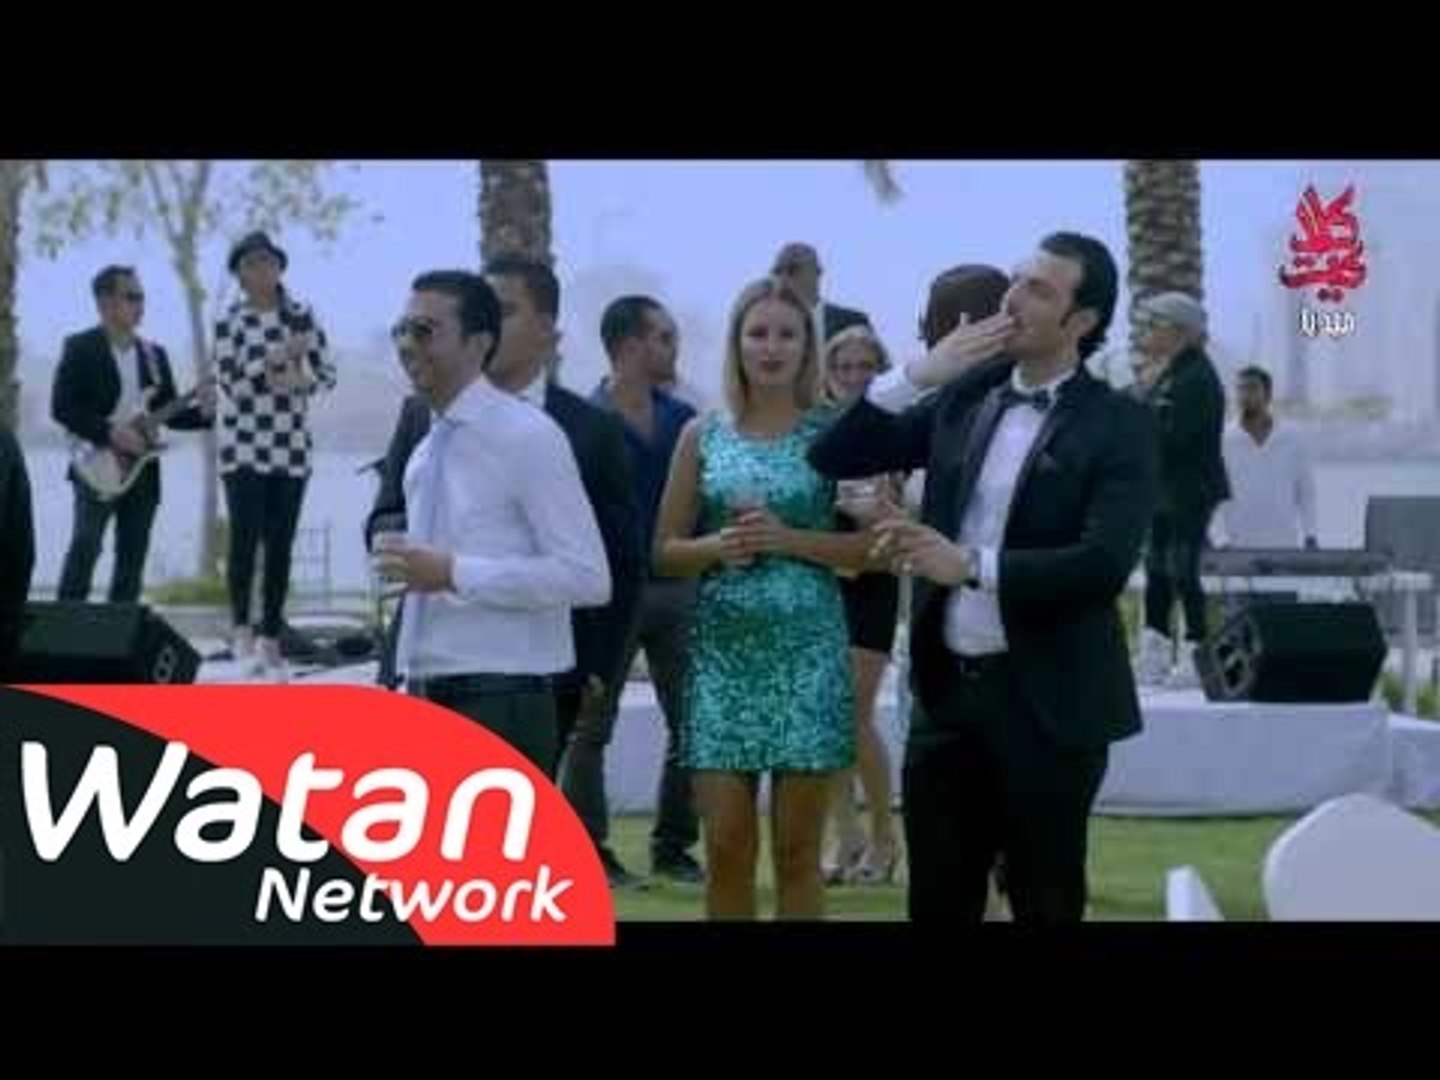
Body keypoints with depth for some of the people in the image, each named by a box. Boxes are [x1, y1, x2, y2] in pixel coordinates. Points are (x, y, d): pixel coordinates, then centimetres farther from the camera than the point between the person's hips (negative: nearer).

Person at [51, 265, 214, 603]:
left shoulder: (154, 354, 14)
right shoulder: (80, 348, -2)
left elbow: (168, 413, 14)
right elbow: (62, 407, -12)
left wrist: (201, 412, -6)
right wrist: (111, 433, -19)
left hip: (143, 469, 6)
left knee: (133, 556, 4)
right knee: (86, 546, -14)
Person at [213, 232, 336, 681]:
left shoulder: (302, 316, 6)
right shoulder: (229, 322, -2)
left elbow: (327, 373, 5)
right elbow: (233, 384, -10)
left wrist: (297, 380, -14)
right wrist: (279, 358, -18)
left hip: (292, 448, 3)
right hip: (244, 446, -3)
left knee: (280, 546, 3)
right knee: (245, 538, -9)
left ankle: (270, 638, 9)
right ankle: (241, 627, 10)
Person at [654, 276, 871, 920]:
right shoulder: (702, 435, 8)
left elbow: (876, 545, -3)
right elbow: (664, 551, 10)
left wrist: (787, 539, -14)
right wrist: (717, 546, -10)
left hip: (807, 650, -2)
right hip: (723, 649, 2)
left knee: (796, 850, 2)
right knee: (726, 848, 0)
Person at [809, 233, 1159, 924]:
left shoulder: (1117, 424, -7)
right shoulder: (962, 398, 8)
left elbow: (1105, 562, -19)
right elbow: (835, 459, 6)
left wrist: (972, 566, -23)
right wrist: (921, 374, -6)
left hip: (1047, 703, -5)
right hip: (948, 691, 5)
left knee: (1044, 905, 6)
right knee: (937, 904, 9)